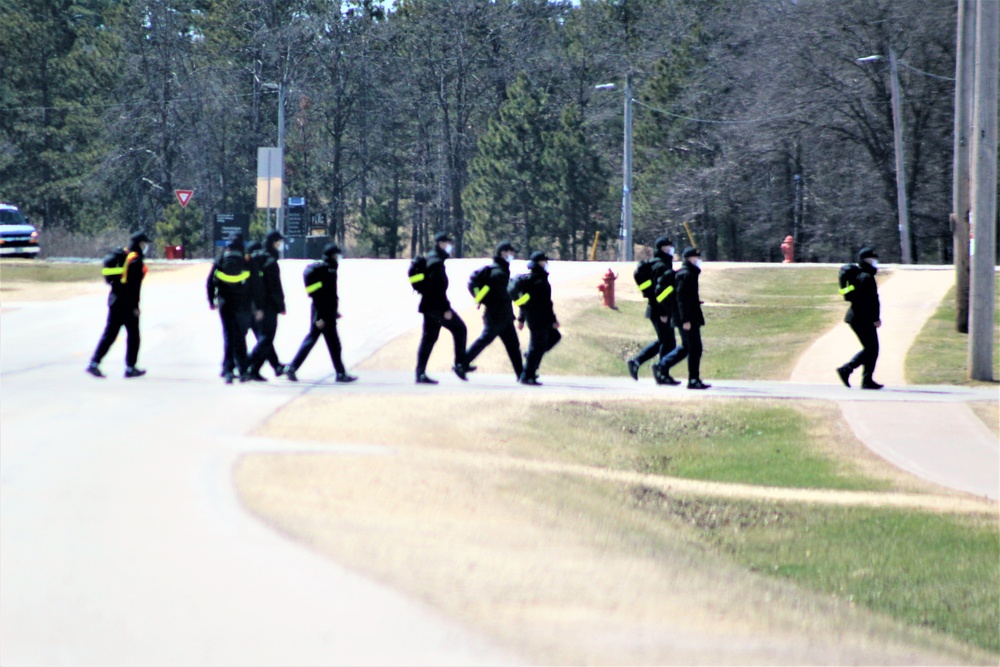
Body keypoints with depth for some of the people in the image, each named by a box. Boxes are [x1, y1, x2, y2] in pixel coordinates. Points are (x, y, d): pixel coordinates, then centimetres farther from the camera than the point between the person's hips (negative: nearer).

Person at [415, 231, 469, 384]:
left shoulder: (430, 259, 18)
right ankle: (460, 364, -3)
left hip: (428, 306, 10)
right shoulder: (437, 262, -14)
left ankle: (420, 373, 4)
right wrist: (446, 308, -22)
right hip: (437, 306, -10)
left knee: (429, 337, 8)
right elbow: (439, 288, -21)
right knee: (459, 329, -2)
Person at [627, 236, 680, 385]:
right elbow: (659, 290, -24)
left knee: (662, 341, 18)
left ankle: (636, 362, 14)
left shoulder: (656, 264, 16)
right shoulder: (661, 266, -16)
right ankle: (663, 375, 5)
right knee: (668, 343, -1)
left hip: (655, 310, 10)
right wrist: (663, 312, -23)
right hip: (661, 311, -10)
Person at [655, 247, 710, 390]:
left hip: (689, 317, 10)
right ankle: (694, 380, -1)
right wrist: (686, 320, -24)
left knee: (686, 348, 16)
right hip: (689, 317, -10)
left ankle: (661, 367, 17)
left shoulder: (689, 273, 16)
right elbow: (682, 298, -21)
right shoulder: (686, 274, -15)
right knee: (694, 348, -5)